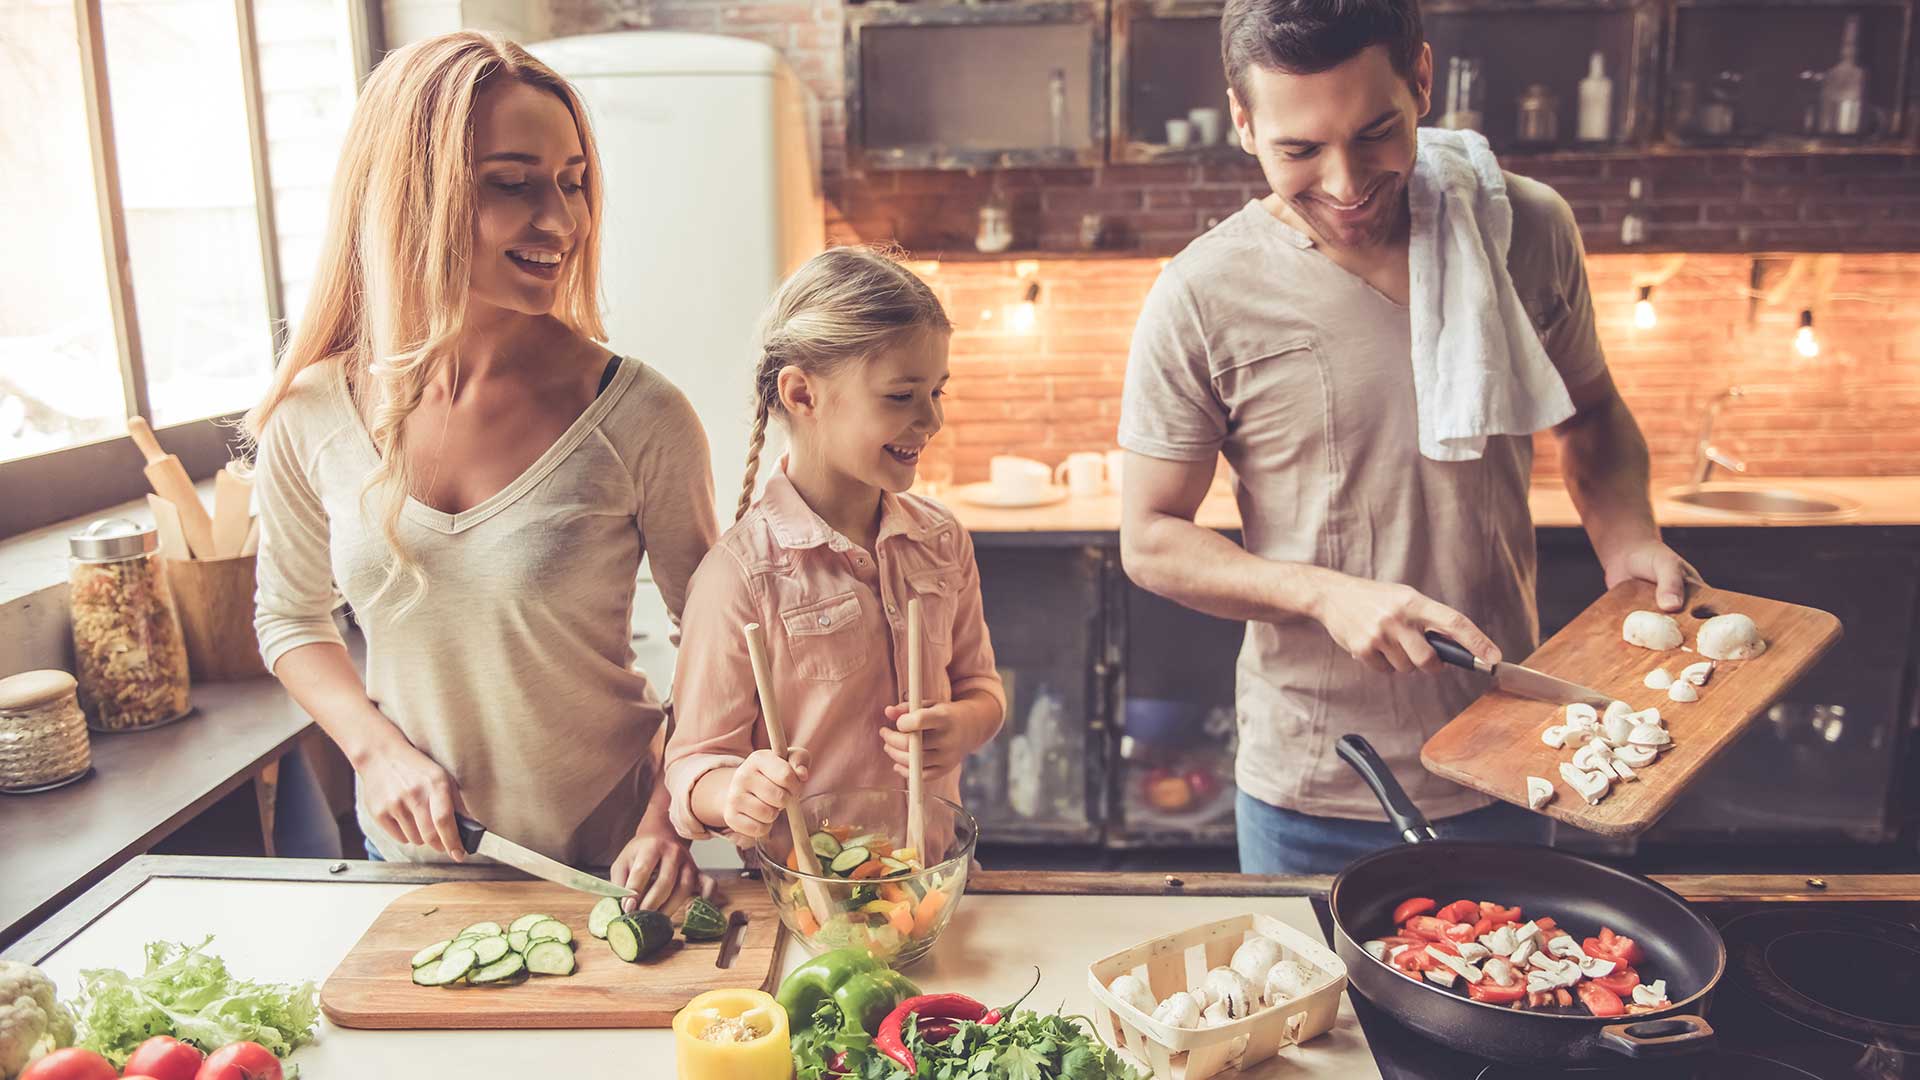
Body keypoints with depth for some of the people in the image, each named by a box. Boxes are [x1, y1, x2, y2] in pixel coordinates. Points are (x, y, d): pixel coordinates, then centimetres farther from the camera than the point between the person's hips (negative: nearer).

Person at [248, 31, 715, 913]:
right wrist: (379, 747, -9)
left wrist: (671, 816, -19)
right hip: (410, 856, 3)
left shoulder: (638, 417, -18)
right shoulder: (312, 416, -9)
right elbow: (290, 617, 6)